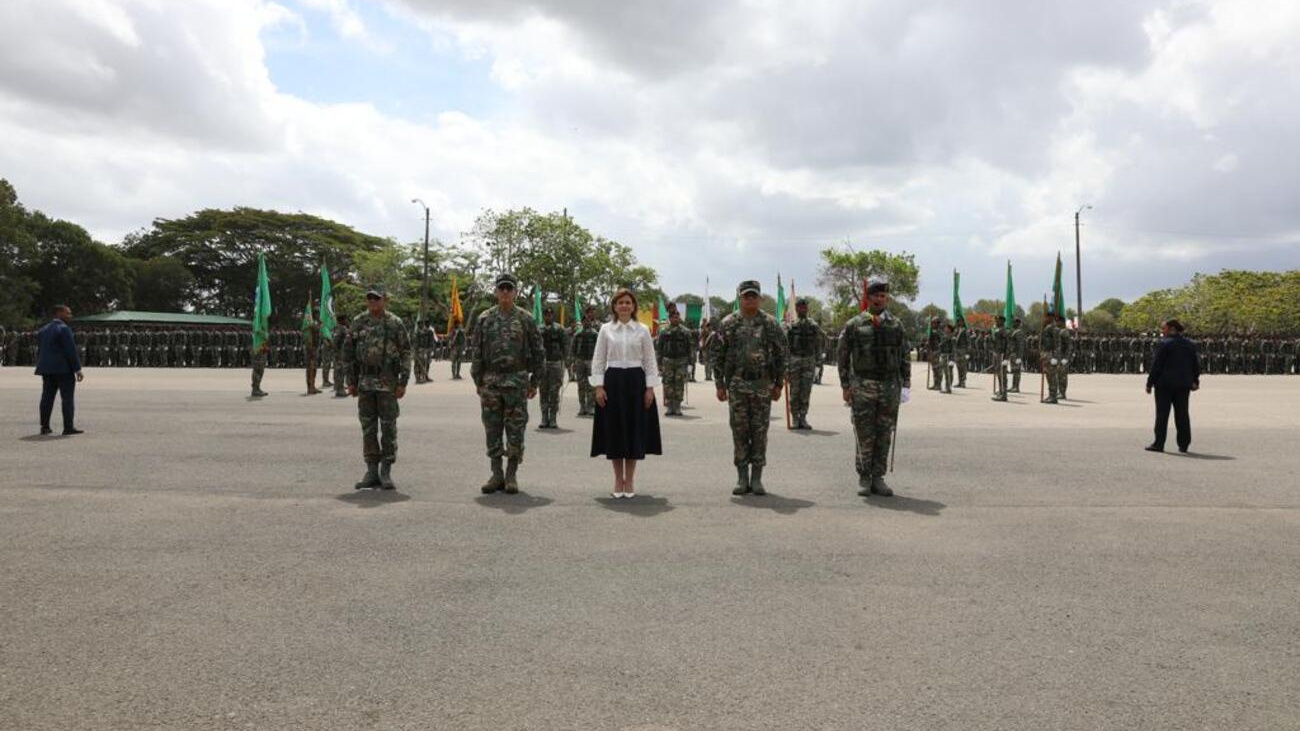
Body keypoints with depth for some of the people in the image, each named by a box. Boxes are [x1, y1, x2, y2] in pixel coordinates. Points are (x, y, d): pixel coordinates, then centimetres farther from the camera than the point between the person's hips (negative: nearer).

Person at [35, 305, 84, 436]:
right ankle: (68, 427, -9)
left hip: (47, 369, 8)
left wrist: (42, 368, 21)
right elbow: (71, 351, -14)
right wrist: (77, 369, -12)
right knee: (68, 397, -6)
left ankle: (44, 426, 9)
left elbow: (39, 351, 18)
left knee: (47, 397, 9)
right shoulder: (63, 329, -10)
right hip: (63, 369, -8)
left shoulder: (43, 330, 16)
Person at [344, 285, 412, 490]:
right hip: (365, 382, 3)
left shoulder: (395, 323, -2)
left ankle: (386, 472, 5)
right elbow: (349, 354, 11)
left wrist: (403, 382, -9)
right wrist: (351, 382, 7)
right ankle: (372, 471, 13)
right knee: (368, 428, 6)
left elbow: (406, 353, -3)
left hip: (388, 383, -3)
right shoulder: (358, 323, 8)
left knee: (388, 427, -1)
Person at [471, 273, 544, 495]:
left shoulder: (525, 319, 2)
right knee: (492, 430, 5)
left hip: (517, 382, -2)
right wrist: (478, 381, 4)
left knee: (515, 431, 0)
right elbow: (476, 352, 8)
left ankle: (511, 476, 9)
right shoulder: (485, 319, 7)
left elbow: (538, 352, 3)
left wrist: (534, 382, 0)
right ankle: (496, 475, 14)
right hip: (491, 382, 2)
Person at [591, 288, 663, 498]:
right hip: (612, 381, 0)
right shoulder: (606, 330, 5)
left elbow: (650, 360, 5)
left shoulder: (642, 330, 4)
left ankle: (630, 480, 14)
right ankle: (618, 480, 15)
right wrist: (598, 386, -3)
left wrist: (650, 388, -2)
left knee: (635, 429, 2)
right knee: (614, 430, 3)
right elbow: (598, 360, 5)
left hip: (636, 381, 0)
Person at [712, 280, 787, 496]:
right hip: (737, 385, 0)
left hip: (763, 386, 0)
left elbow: (780, 355, 5)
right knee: (739, 431, 3)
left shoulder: (770, 324, 3)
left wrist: (778, 384, 2)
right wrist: (720, 384, 0)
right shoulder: (728, 323, 3)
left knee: (760, 432, 2)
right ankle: (742, 478, 11)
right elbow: (718, 355, 5)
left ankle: (756, 478, 10)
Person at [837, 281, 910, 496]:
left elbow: (906, 356, 11)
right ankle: (864, 478, 10)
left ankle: (878, 478, 14)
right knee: (864, 436, -1)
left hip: (890, 387, 2)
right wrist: (846, 387, -3)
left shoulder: (896, 325, 8)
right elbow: (842, 357, 3)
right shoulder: (853, 325, 1)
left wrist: (906, 385, 4)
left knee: (884, 436, 5)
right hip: (862, 387, -2)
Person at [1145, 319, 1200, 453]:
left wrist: (1150, 383, -8)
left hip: (1165, 383, -6)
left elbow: (1156, 365, -12)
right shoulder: (1190, 345, 9)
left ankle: (1159, 443, -2)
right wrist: (1195, 381, 23)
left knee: (1162, 413, -2)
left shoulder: (1165, 343, -10)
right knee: (1182, 413, 10)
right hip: (1183, 384, 6)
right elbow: (1196, 365, 13)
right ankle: (1184, 444, 12)